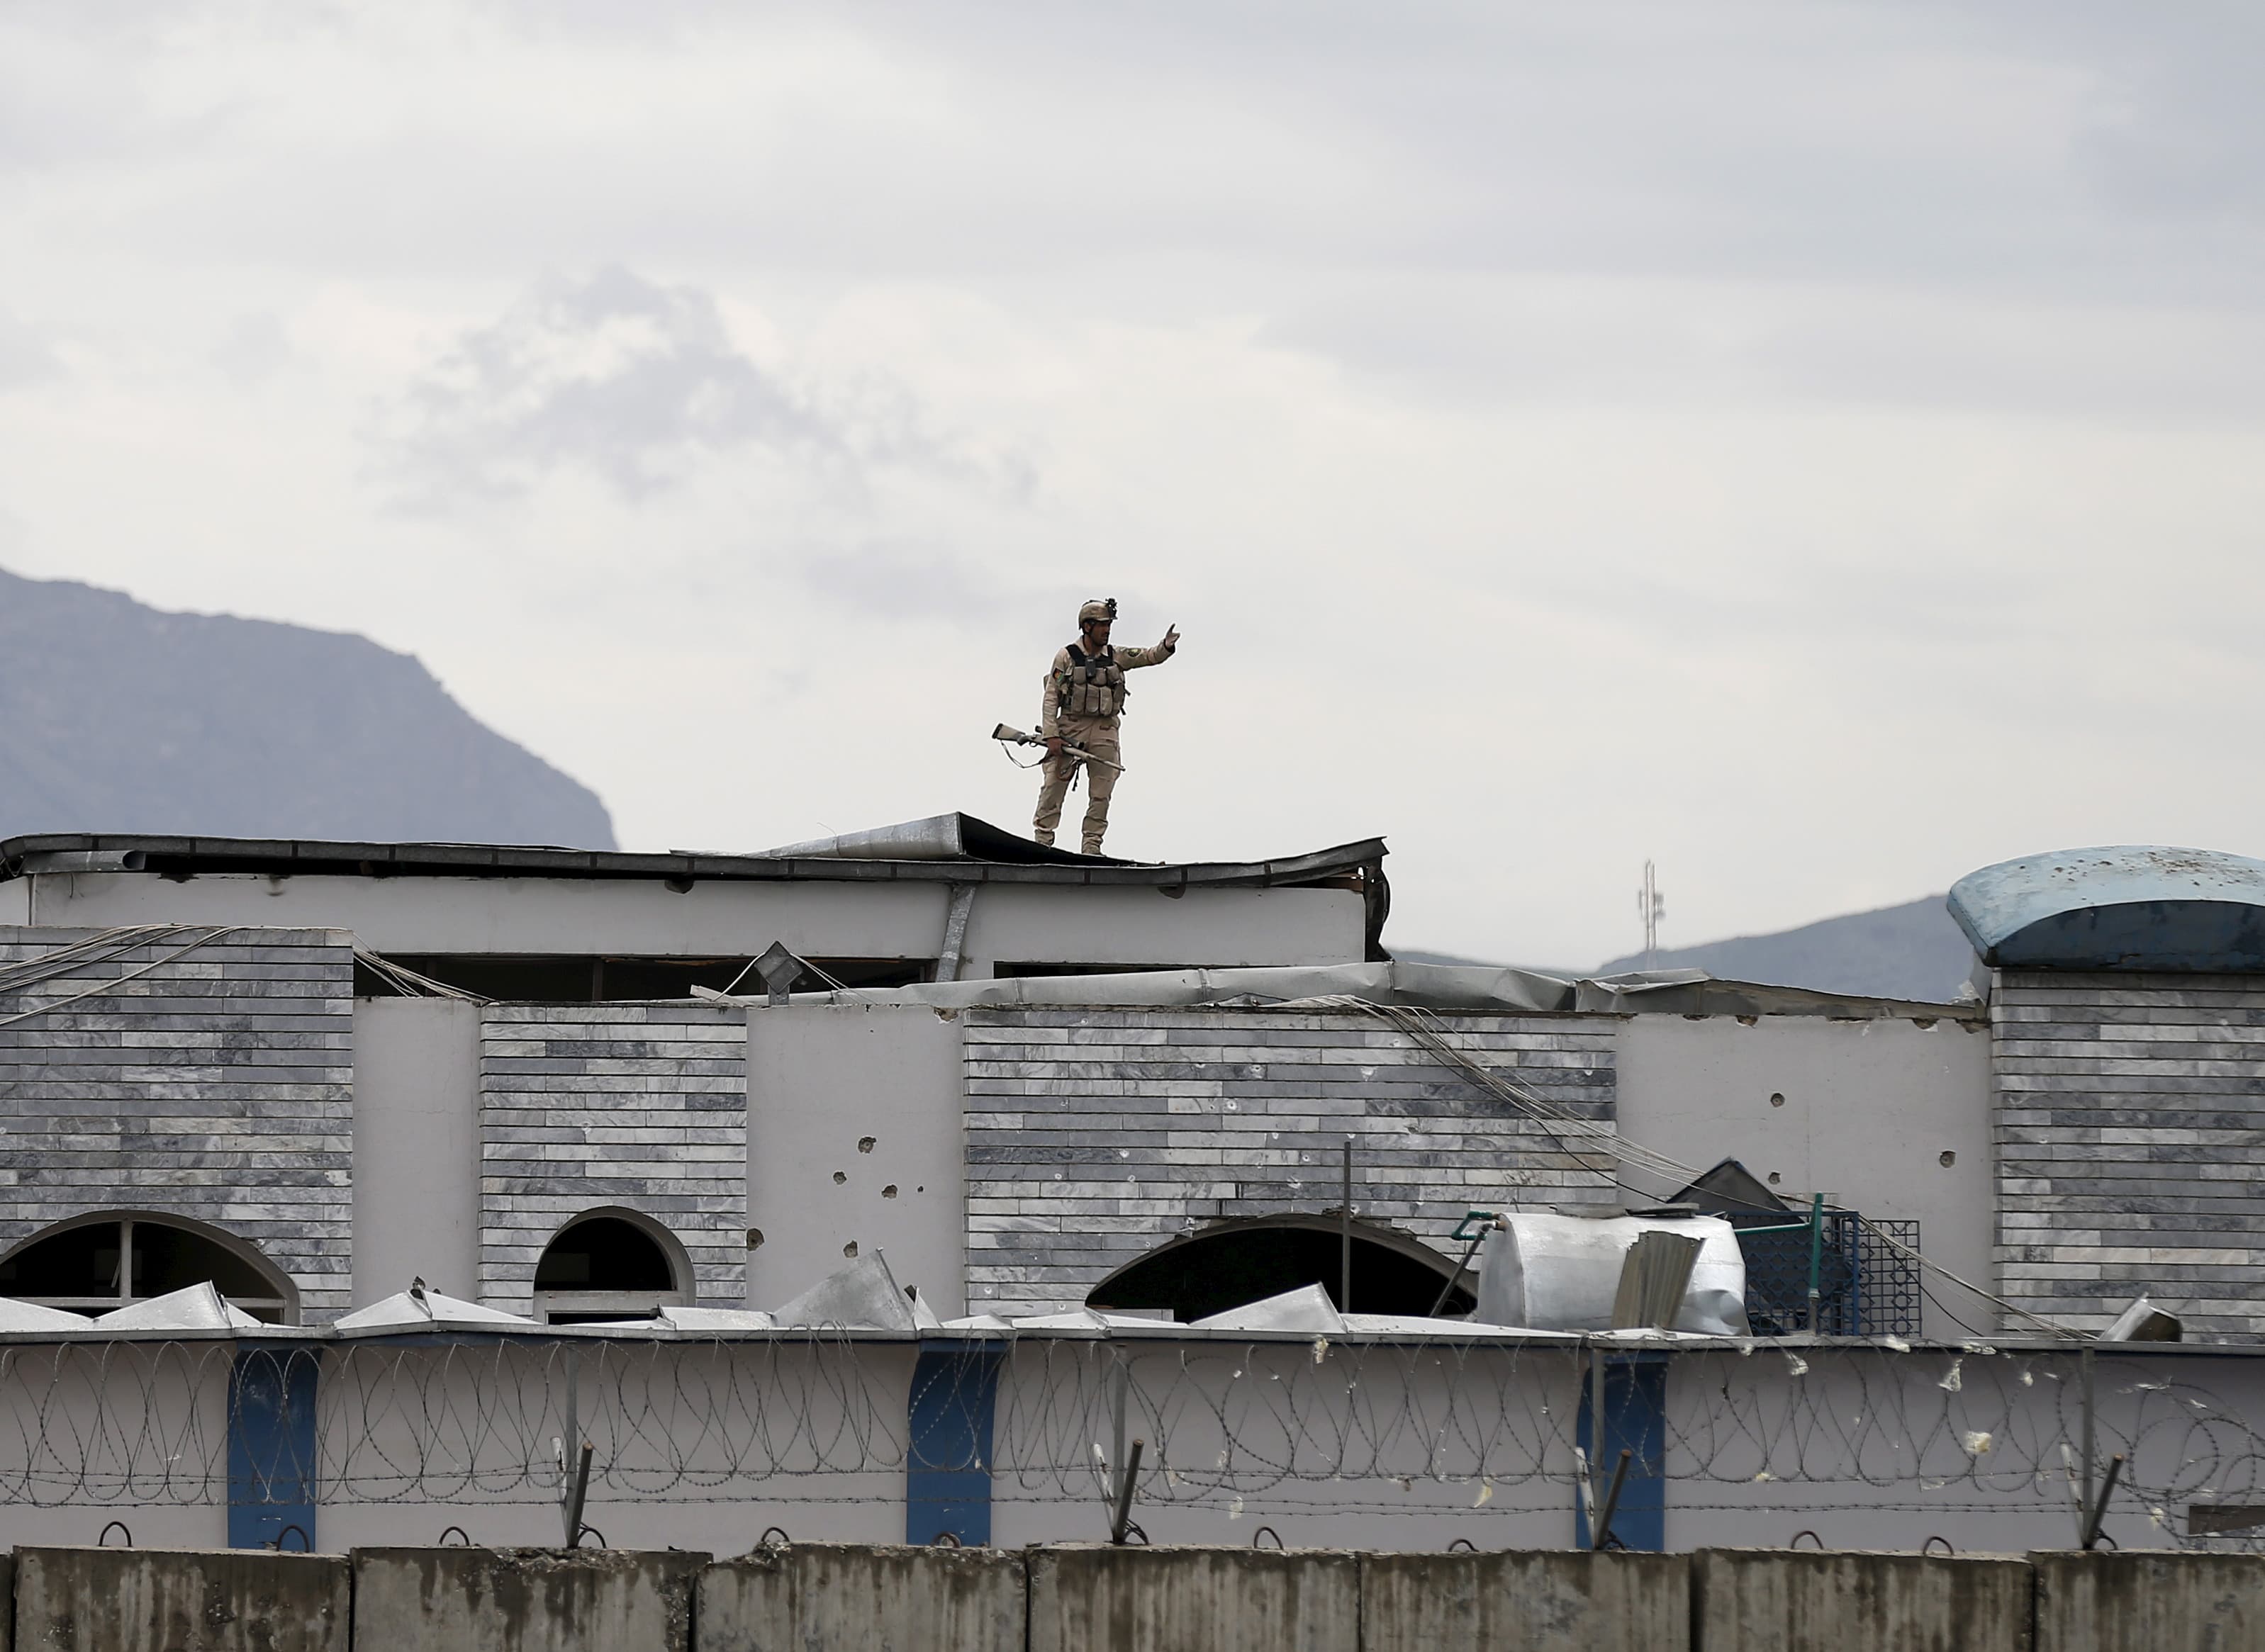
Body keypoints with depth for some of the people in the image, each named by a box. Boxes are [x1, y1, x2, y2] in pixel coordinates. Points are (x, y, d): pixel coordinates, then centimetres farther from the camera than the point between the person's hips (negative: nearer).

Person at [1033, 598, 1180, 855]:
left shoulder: (1116, 657, 8)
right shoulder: (1067, 657, -2)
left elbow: (1150, 657, 2)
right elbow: (1050, 699, -3)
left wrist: (1166, 648, -22)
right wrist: (1051, 735, -12)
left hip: (1104, 732, 3)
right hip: (1070, 729, -3)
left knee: (1101, 795, 2)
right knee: (1054, 788, -6)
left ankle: (1092, 847, 7)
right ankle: (1042, 841, -1)